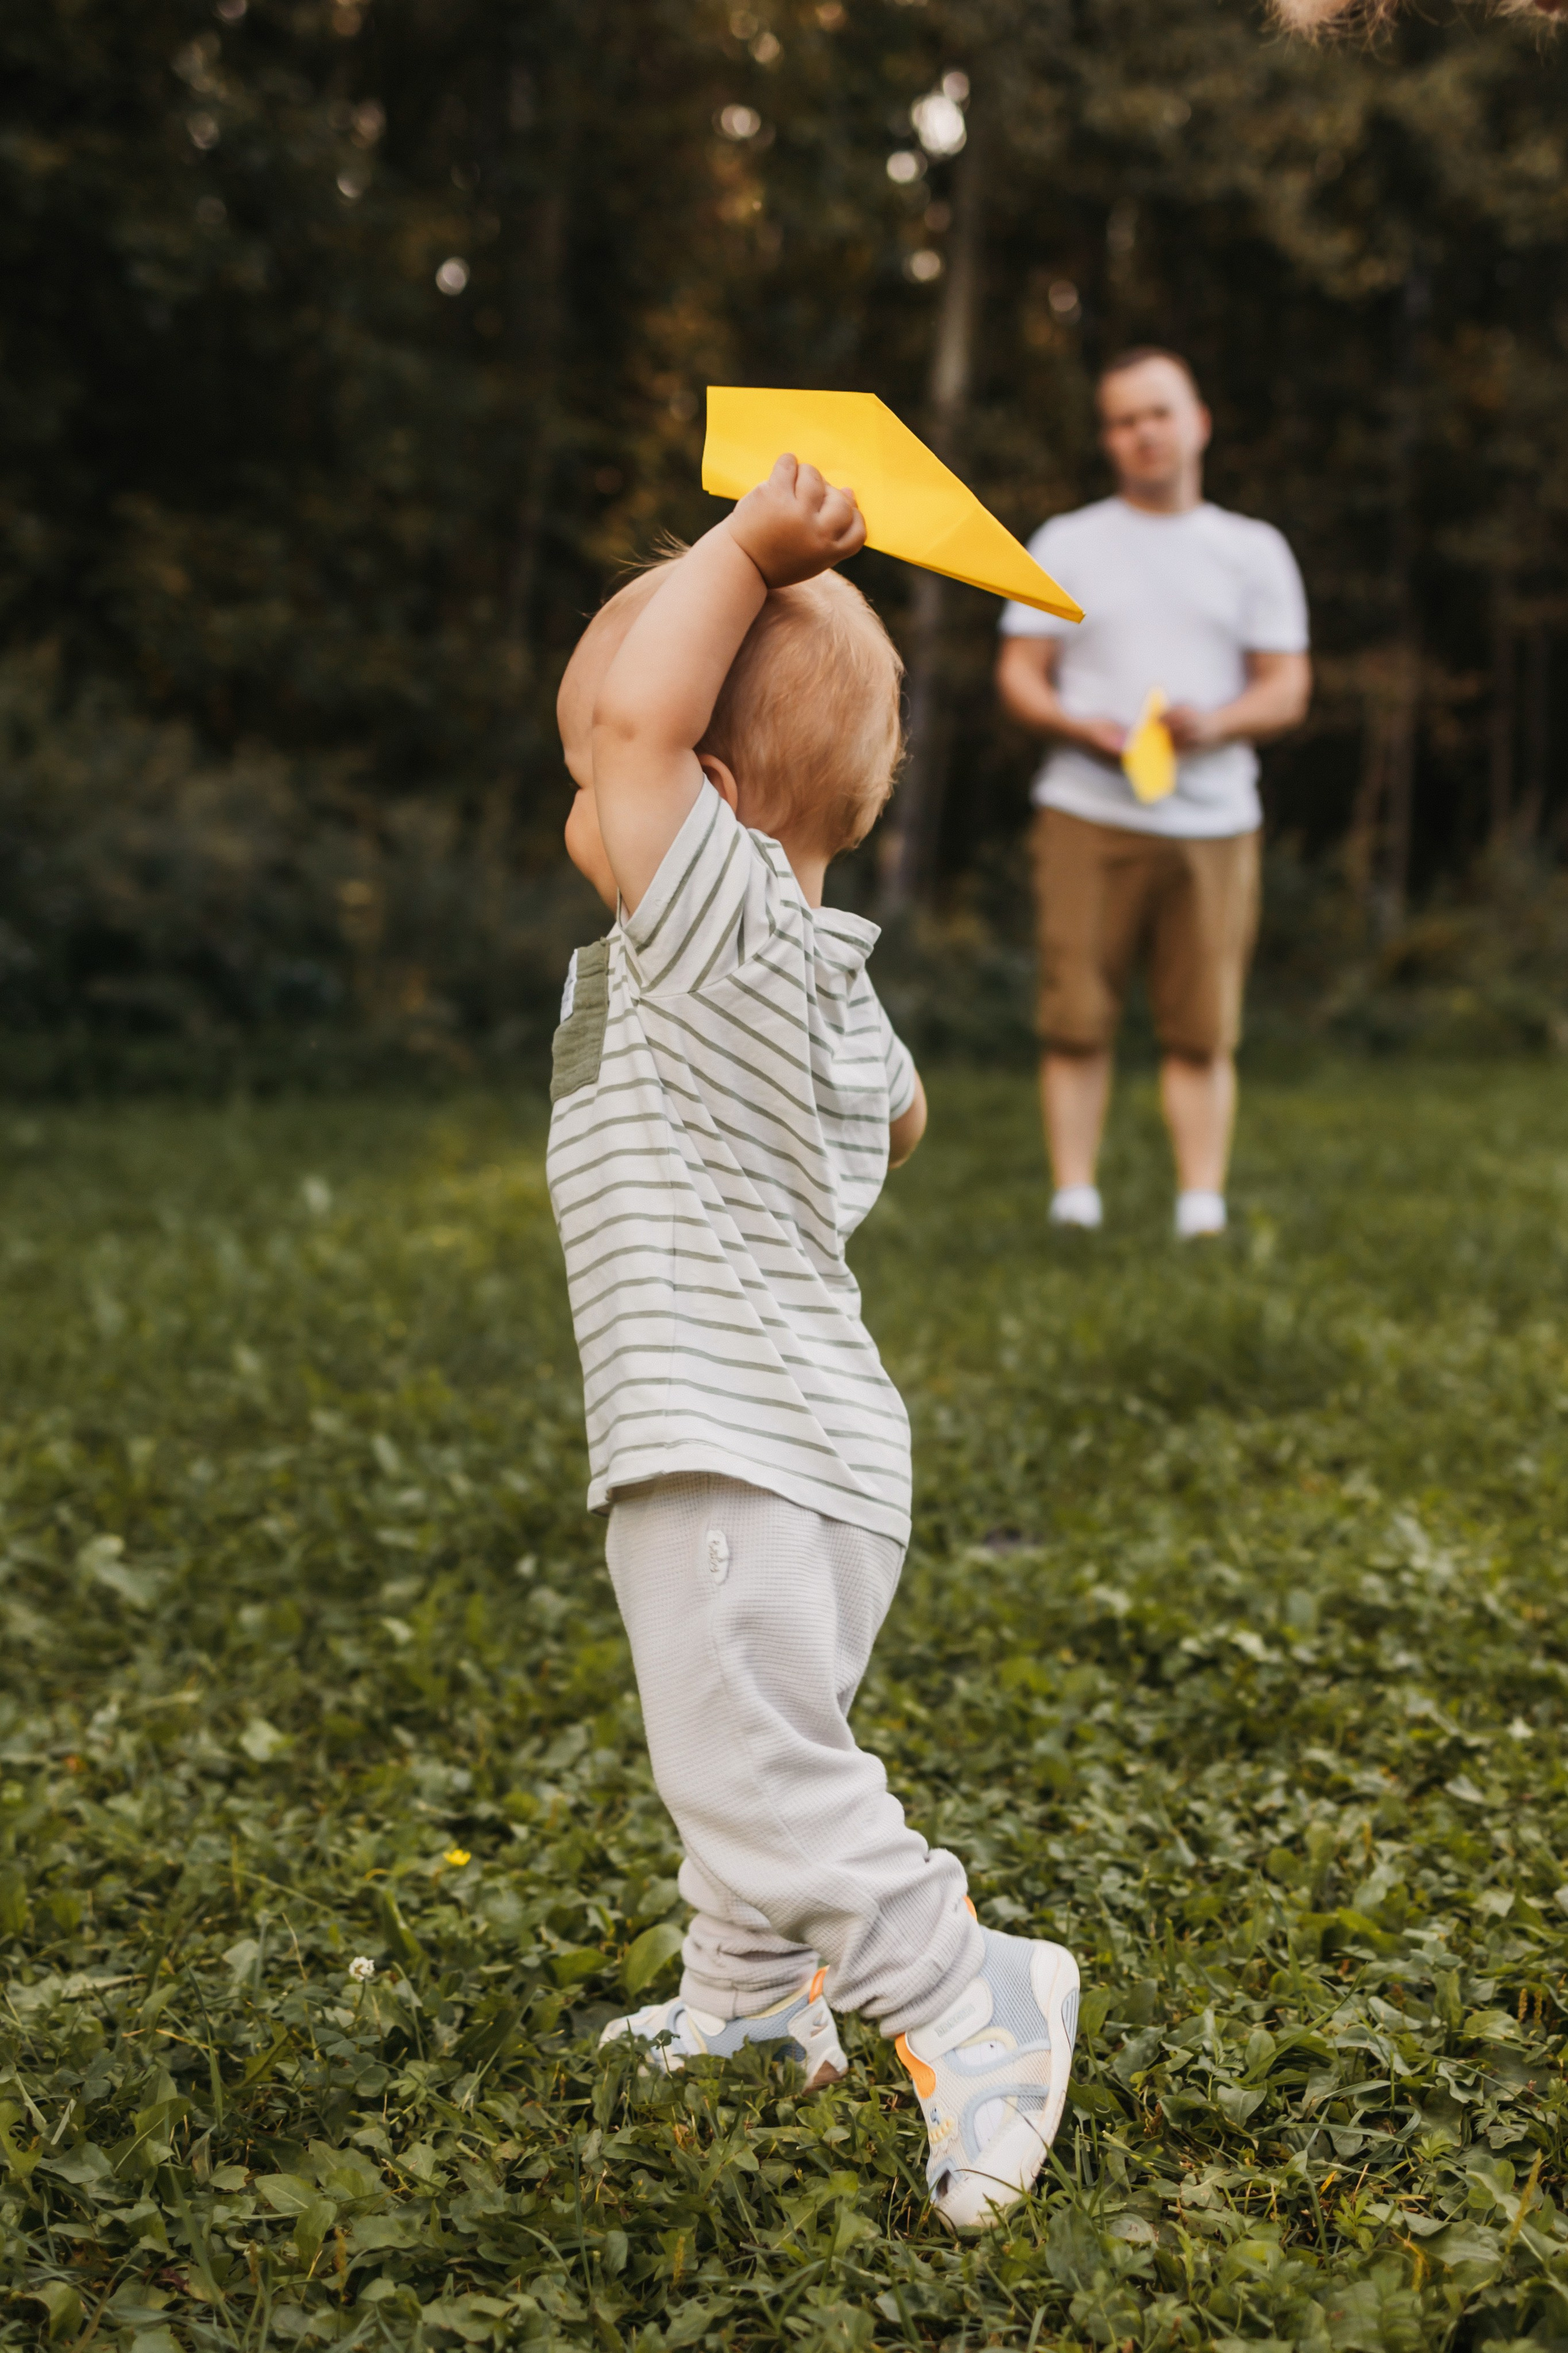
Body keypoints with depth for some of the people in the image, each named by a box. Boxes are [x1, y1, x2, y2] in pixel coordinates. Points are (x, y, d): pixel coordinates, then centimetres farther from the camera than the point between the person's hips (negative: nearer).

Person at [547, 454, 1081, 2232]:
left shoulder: (720, 934, -19)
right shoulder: (830, 983, 10)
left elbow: (644, 709, -30)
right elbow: (899, 1114, 29)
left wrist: (748, 547, -19)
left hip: (747, 1458, -11)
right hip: (801, 1439, 11)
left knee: (755, 1772, -8)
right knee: (741, 1751, 24)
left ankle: (970, 2003, -1)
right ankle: (752, 2006, 39)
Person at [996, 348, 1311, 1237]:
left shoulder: (1254, 550, 15)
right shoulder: (1067, 544, 13)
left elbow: (1289, 690, 10)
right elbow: (1019, 673, 9)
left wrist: (1216, 723, -11)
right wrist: (1082, 727, -12)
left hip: (1214, 821, 1)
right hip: (1088, 815, 0)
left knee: (1205, 1032, -2)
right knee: (1077, 1023, -5)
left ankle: (1203, 1214, 3)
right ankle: (1075, 1207, 1)